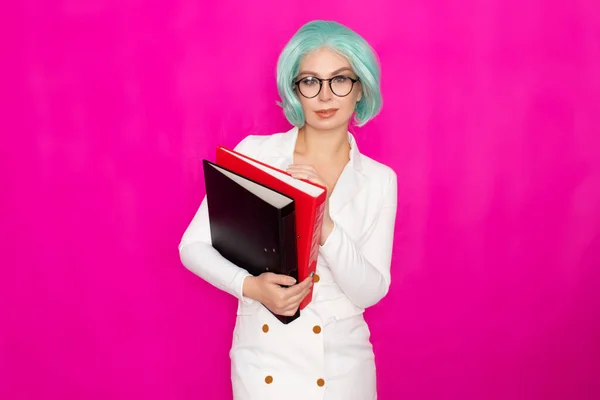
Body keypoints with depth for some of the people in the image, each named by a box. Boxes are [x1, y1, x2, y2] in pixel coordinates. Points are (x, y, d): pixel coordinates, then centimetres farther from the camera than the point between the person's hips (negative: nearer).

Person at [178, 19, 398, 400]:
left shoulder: (379, 180, -5)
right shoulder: (254, 152, -7)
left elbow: (370, 291, -10)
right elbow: (193, 246, -5)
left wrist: (325, 225, -26)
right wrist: (250, 286, -22)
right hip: (262, 362, 0)